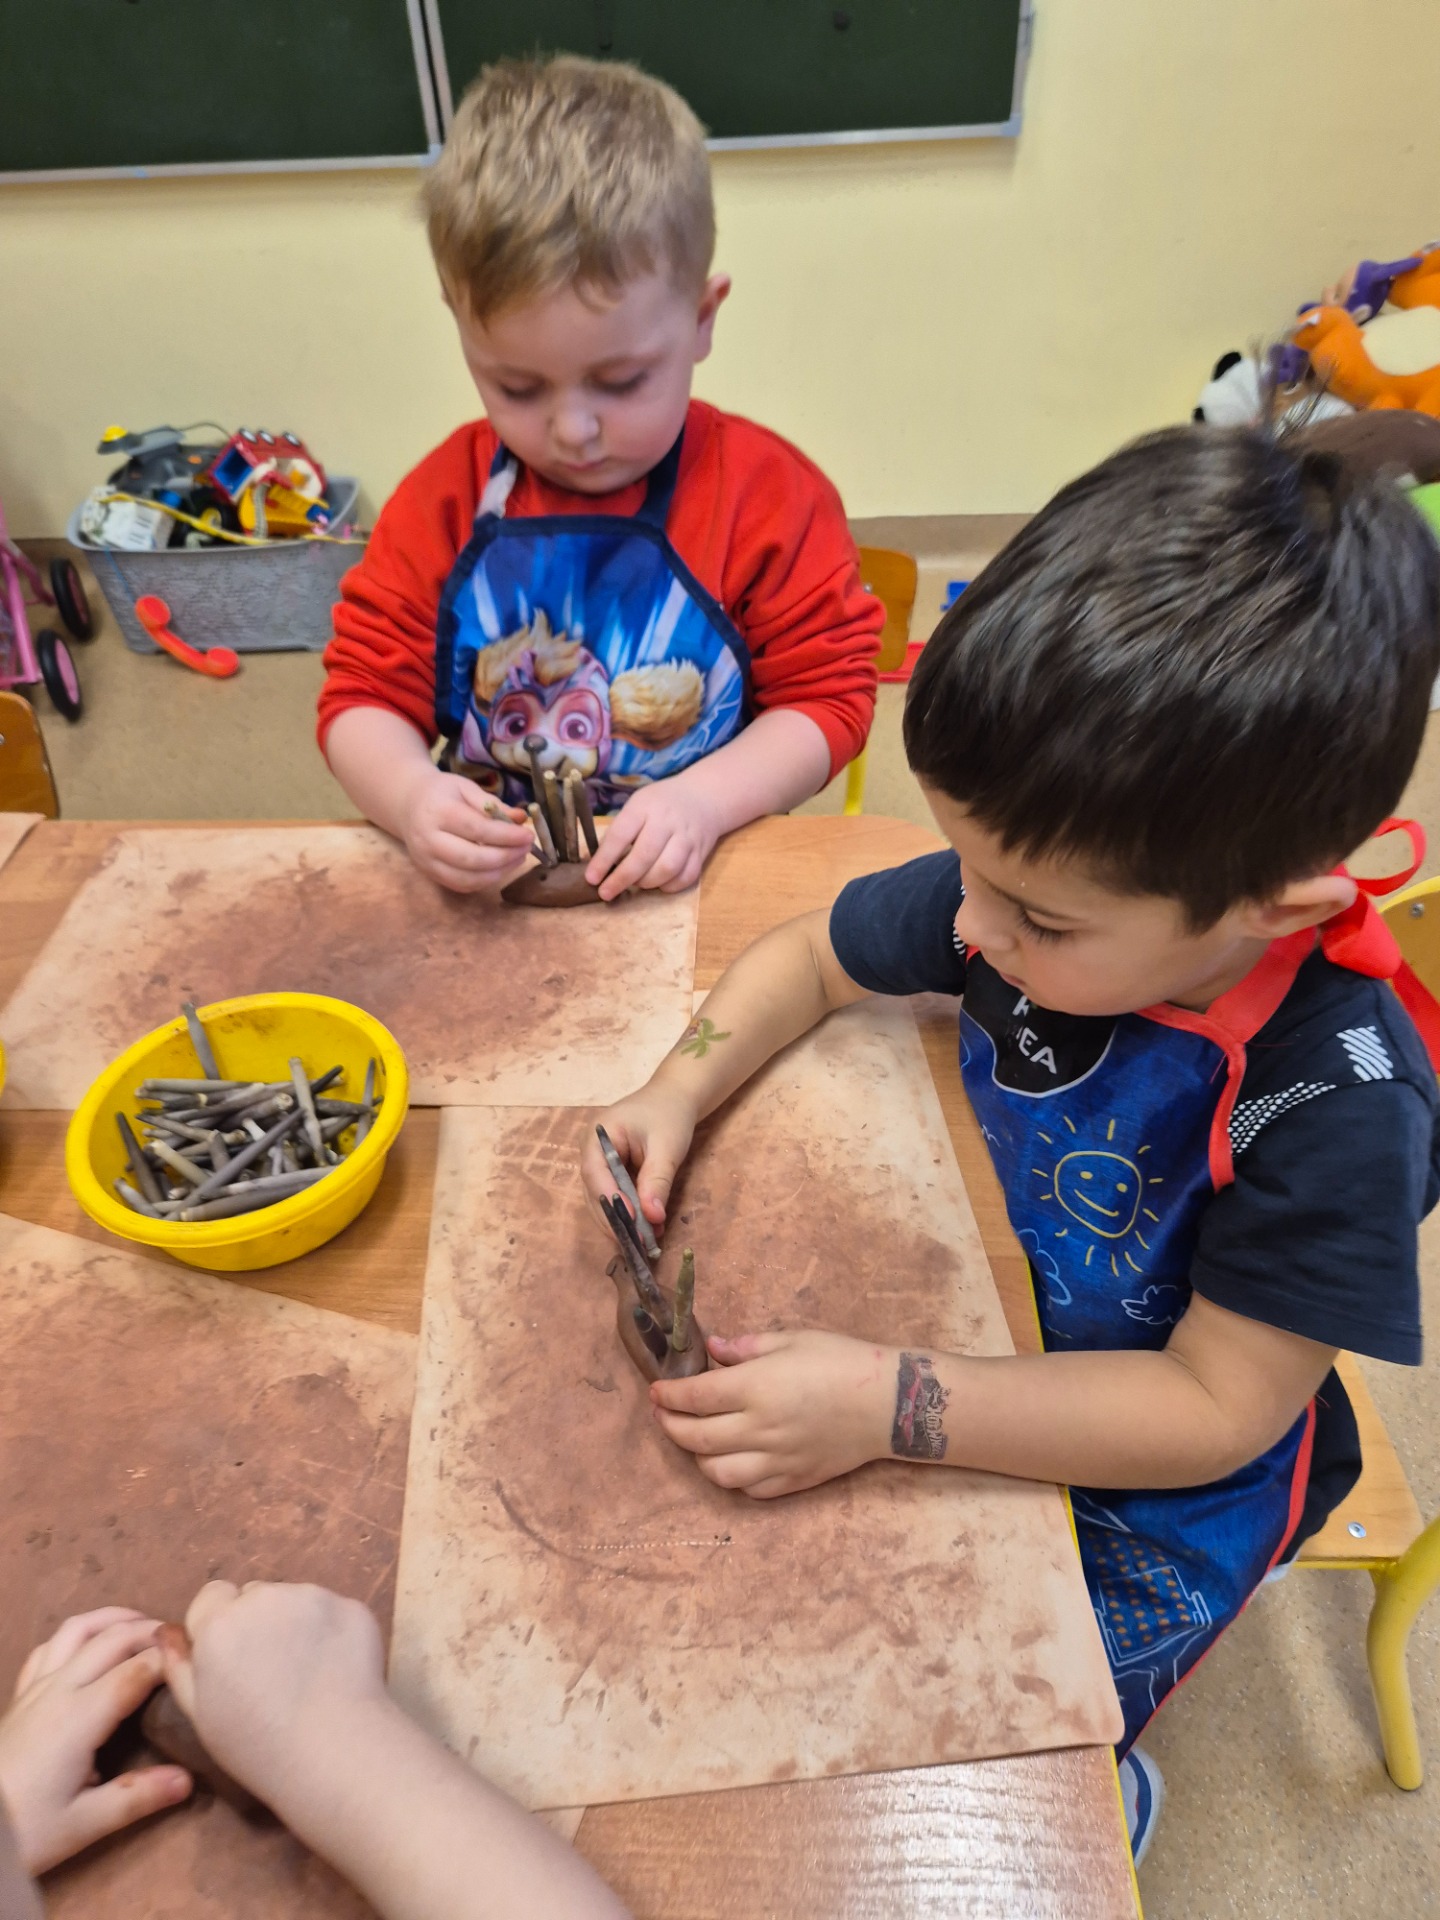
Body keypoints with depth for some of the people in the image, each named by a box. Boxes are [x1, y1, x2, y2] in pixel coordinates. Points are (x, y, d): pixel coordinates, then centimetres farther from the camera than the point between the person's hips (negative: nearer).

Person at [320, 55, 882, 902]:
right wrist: (411, 797, -18)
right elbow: (363, 696, 4)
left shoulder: (771, 494, -5)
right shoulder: (445, 498, 1)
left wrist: (702, 800, -19)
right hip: (486, 889, 2)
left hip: (698, 881, -2)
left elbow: (827, 696, -3)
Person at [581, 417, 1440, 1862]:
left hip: (1166, 1488, -4)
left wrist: (894, 1407, -33)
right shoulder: (1039, 880, -20)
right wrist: (681, 1088, -19)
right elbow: (813, 956, -3)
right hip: (997, 1344, 5)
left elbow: (1216, 1407, -24)